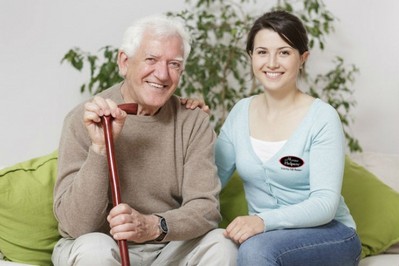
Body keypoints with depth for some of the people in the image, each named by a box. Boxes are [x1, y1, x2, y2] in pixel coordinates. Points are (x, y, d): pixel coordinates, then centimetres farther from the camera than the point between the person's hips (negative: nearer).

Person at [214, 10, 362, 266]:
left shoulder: (322, 117, -11)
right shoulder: (241, 111, 5)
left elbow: (325, 204, -18)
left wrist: (264, 220, -33)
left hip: (328, 233, -4)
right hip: (266, 235, 4)